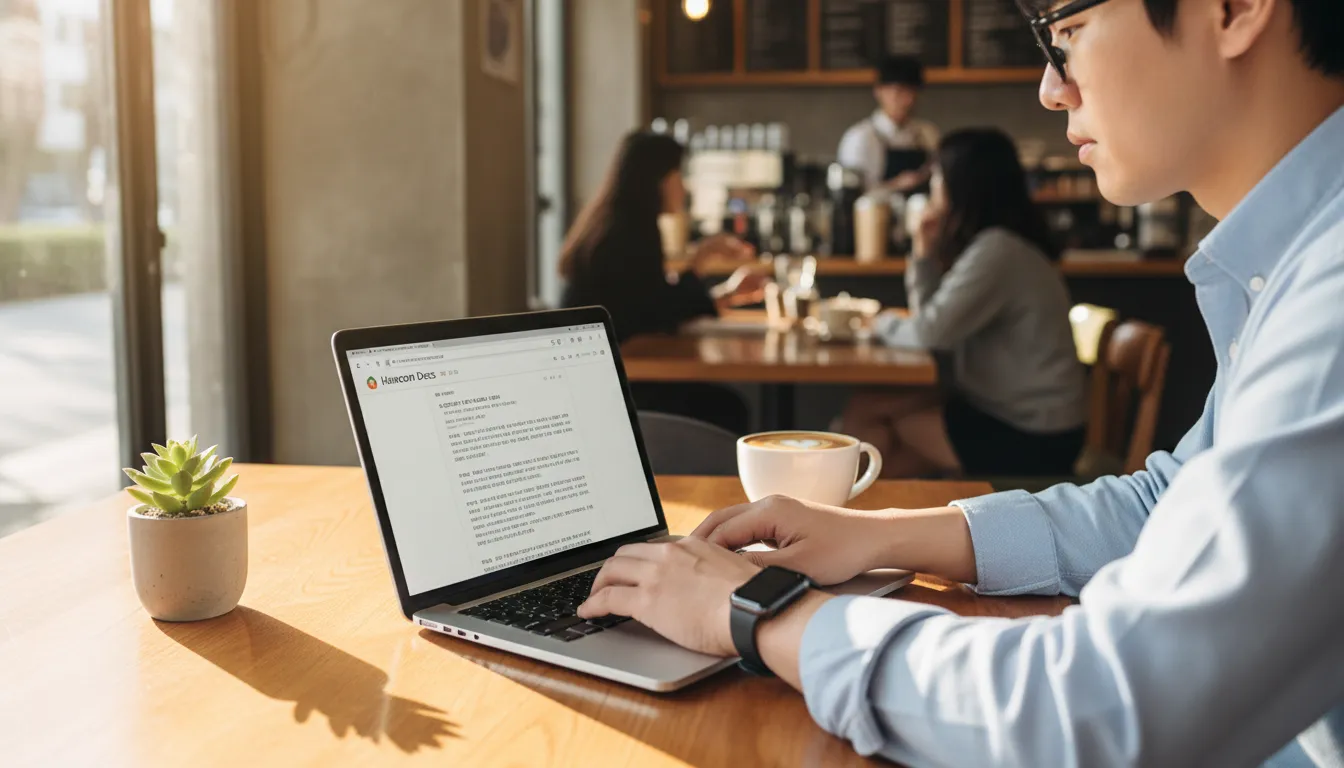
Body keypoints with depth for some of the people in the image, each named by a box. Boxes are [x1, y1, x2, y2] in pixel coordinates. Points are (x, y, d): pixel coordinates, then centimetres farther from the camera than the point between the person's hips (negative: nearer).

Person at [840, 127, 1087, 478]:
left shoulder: (997, 250, -19)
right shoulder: (990, 242, 11)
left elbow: (931, 333, -21)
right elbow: (933, 320, 11)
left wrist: (885, 324, -2)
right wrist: (926, 251, 1)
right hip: (1011, 414, 9)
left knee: (865, 414, -6)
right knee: (866, 410, 4)